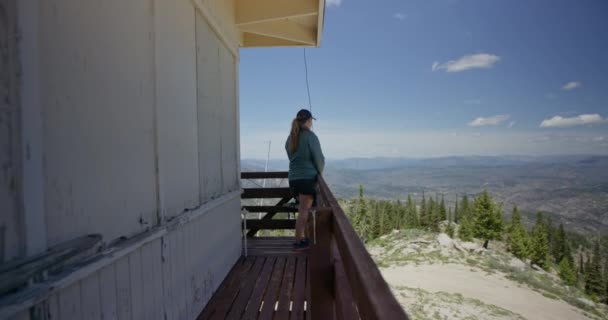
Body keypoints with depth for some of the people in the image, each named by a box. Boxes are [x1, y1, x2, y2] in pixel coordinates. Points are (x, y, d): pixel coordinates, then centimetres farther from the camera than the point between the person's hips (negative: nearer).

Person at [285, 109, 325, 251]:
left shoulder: (290, 138, 11)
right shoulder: (310, 136, -10)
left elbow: (292, 157, 13)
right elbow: (319, 158, -10)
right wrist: (319, 172, 9)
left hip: (293, 178, 7)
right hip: (308, 177, -7)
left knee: (303, 208, 18)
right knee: (304, 210, -1)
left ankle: (303, 237, 25)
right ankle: (298, 242, 4)